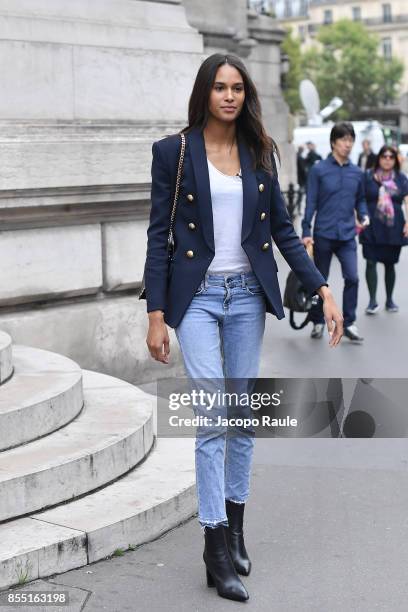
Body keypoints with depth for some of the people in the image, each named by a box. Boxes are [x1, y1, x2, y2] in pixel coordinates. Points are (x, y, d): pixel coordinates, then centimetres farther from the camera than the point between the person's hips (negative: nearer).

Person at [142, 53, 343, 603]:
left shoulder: (260, 151, 7)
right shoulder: (174, 150, -3)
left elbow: (282, 228, 9)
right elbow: (159, 234, -4)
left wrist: (322, 289, 0)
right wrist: (156, 313, -8)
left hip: (248, 294, 4)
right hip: (197, 295, -4)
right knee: (213, 419, -9)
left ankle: (234, 526, 25)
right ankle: (217, 550, -1)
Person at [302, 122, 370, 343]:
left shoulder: (357, 173, 7)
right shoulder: (319, 170, -4)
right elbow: (310, 203, -4)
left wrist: (364, 216, -2)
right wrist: (306, 232, -8)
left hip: (347, 235, 2)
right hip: (323, 234, -2)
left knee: (352, 277, -10)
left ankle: (349, 323, 2)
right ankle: (318, 321, 25)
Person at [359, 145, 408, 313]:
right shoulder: (368, 177, 2)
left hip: (394, 228, 1)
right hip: (372, 228, -1)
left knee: (390, 263, 8)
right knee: (371, 262, -8)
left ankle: (389, 300, 21)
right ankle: (373, 301, -1)